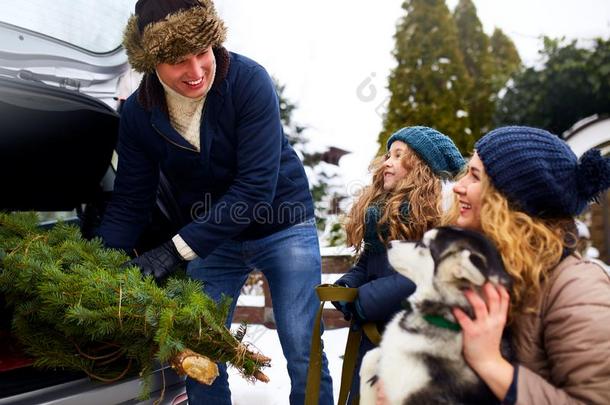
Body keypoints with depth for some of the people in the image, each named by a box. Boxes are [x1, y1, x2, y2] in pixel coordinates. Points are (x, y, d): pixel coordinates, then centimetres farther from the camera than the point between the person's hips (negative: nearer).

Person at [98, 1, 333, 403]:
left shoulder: (249, 80, -23)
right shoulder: (138, 113, -10)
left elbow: (256, 187, -28)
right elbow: (129, 205, -3)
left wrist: (177, 249, -30)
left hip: (281, 228, -3)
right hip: (211, 240, 4)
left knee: (304, 357, -2)